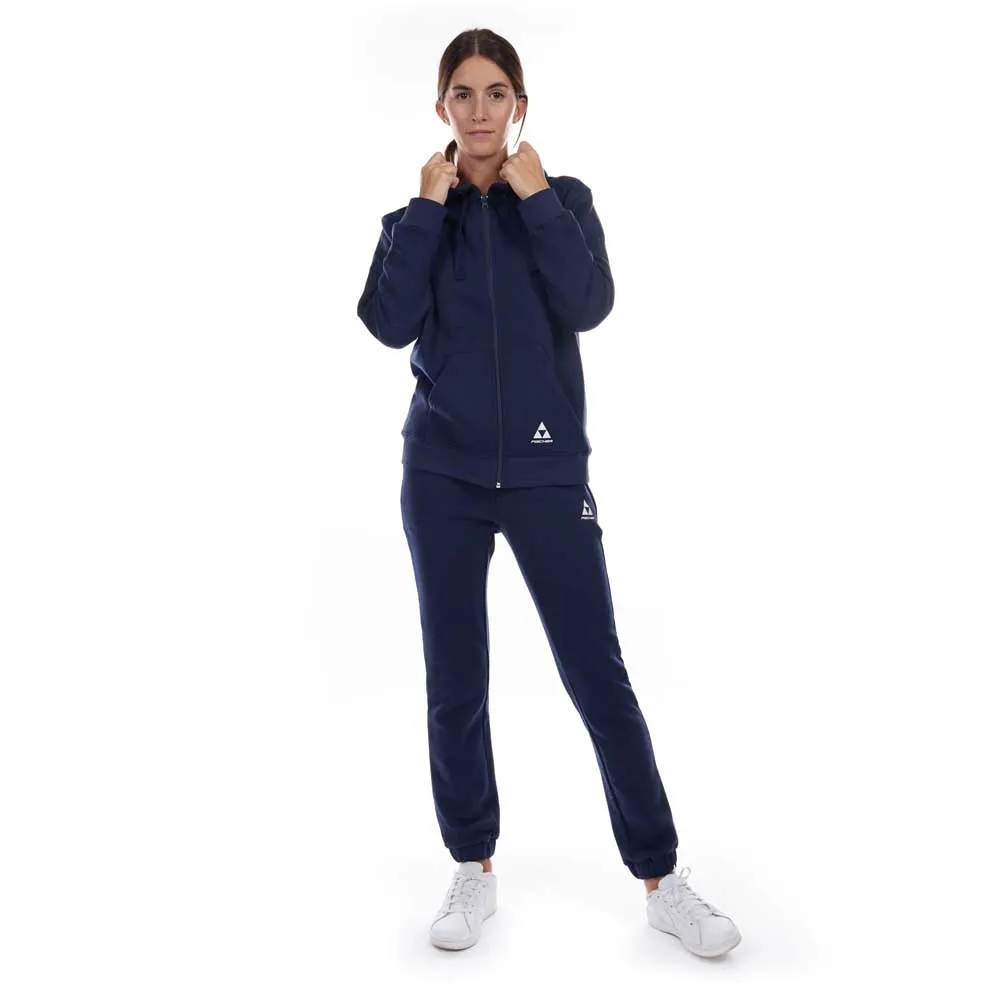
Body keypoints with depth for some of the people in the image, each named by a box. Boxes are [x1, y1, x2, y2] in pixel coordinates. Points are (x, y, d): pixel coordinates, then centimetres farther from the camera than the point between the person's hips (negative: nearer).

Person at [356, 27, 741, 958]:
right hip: (442, 473, 2)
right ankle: (473, 870, 24)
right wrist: (427, 207, -8)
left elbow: (588, 304, -12)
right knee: (455, 680, 7)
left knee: (597, 675, -1)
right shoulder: (417, 216, 8)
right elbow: (390, 324, -9)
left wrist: (533, 196, -9)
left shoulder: (563, 199, 6)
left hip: (547, 472, -1)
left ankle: (663, 881, 13)